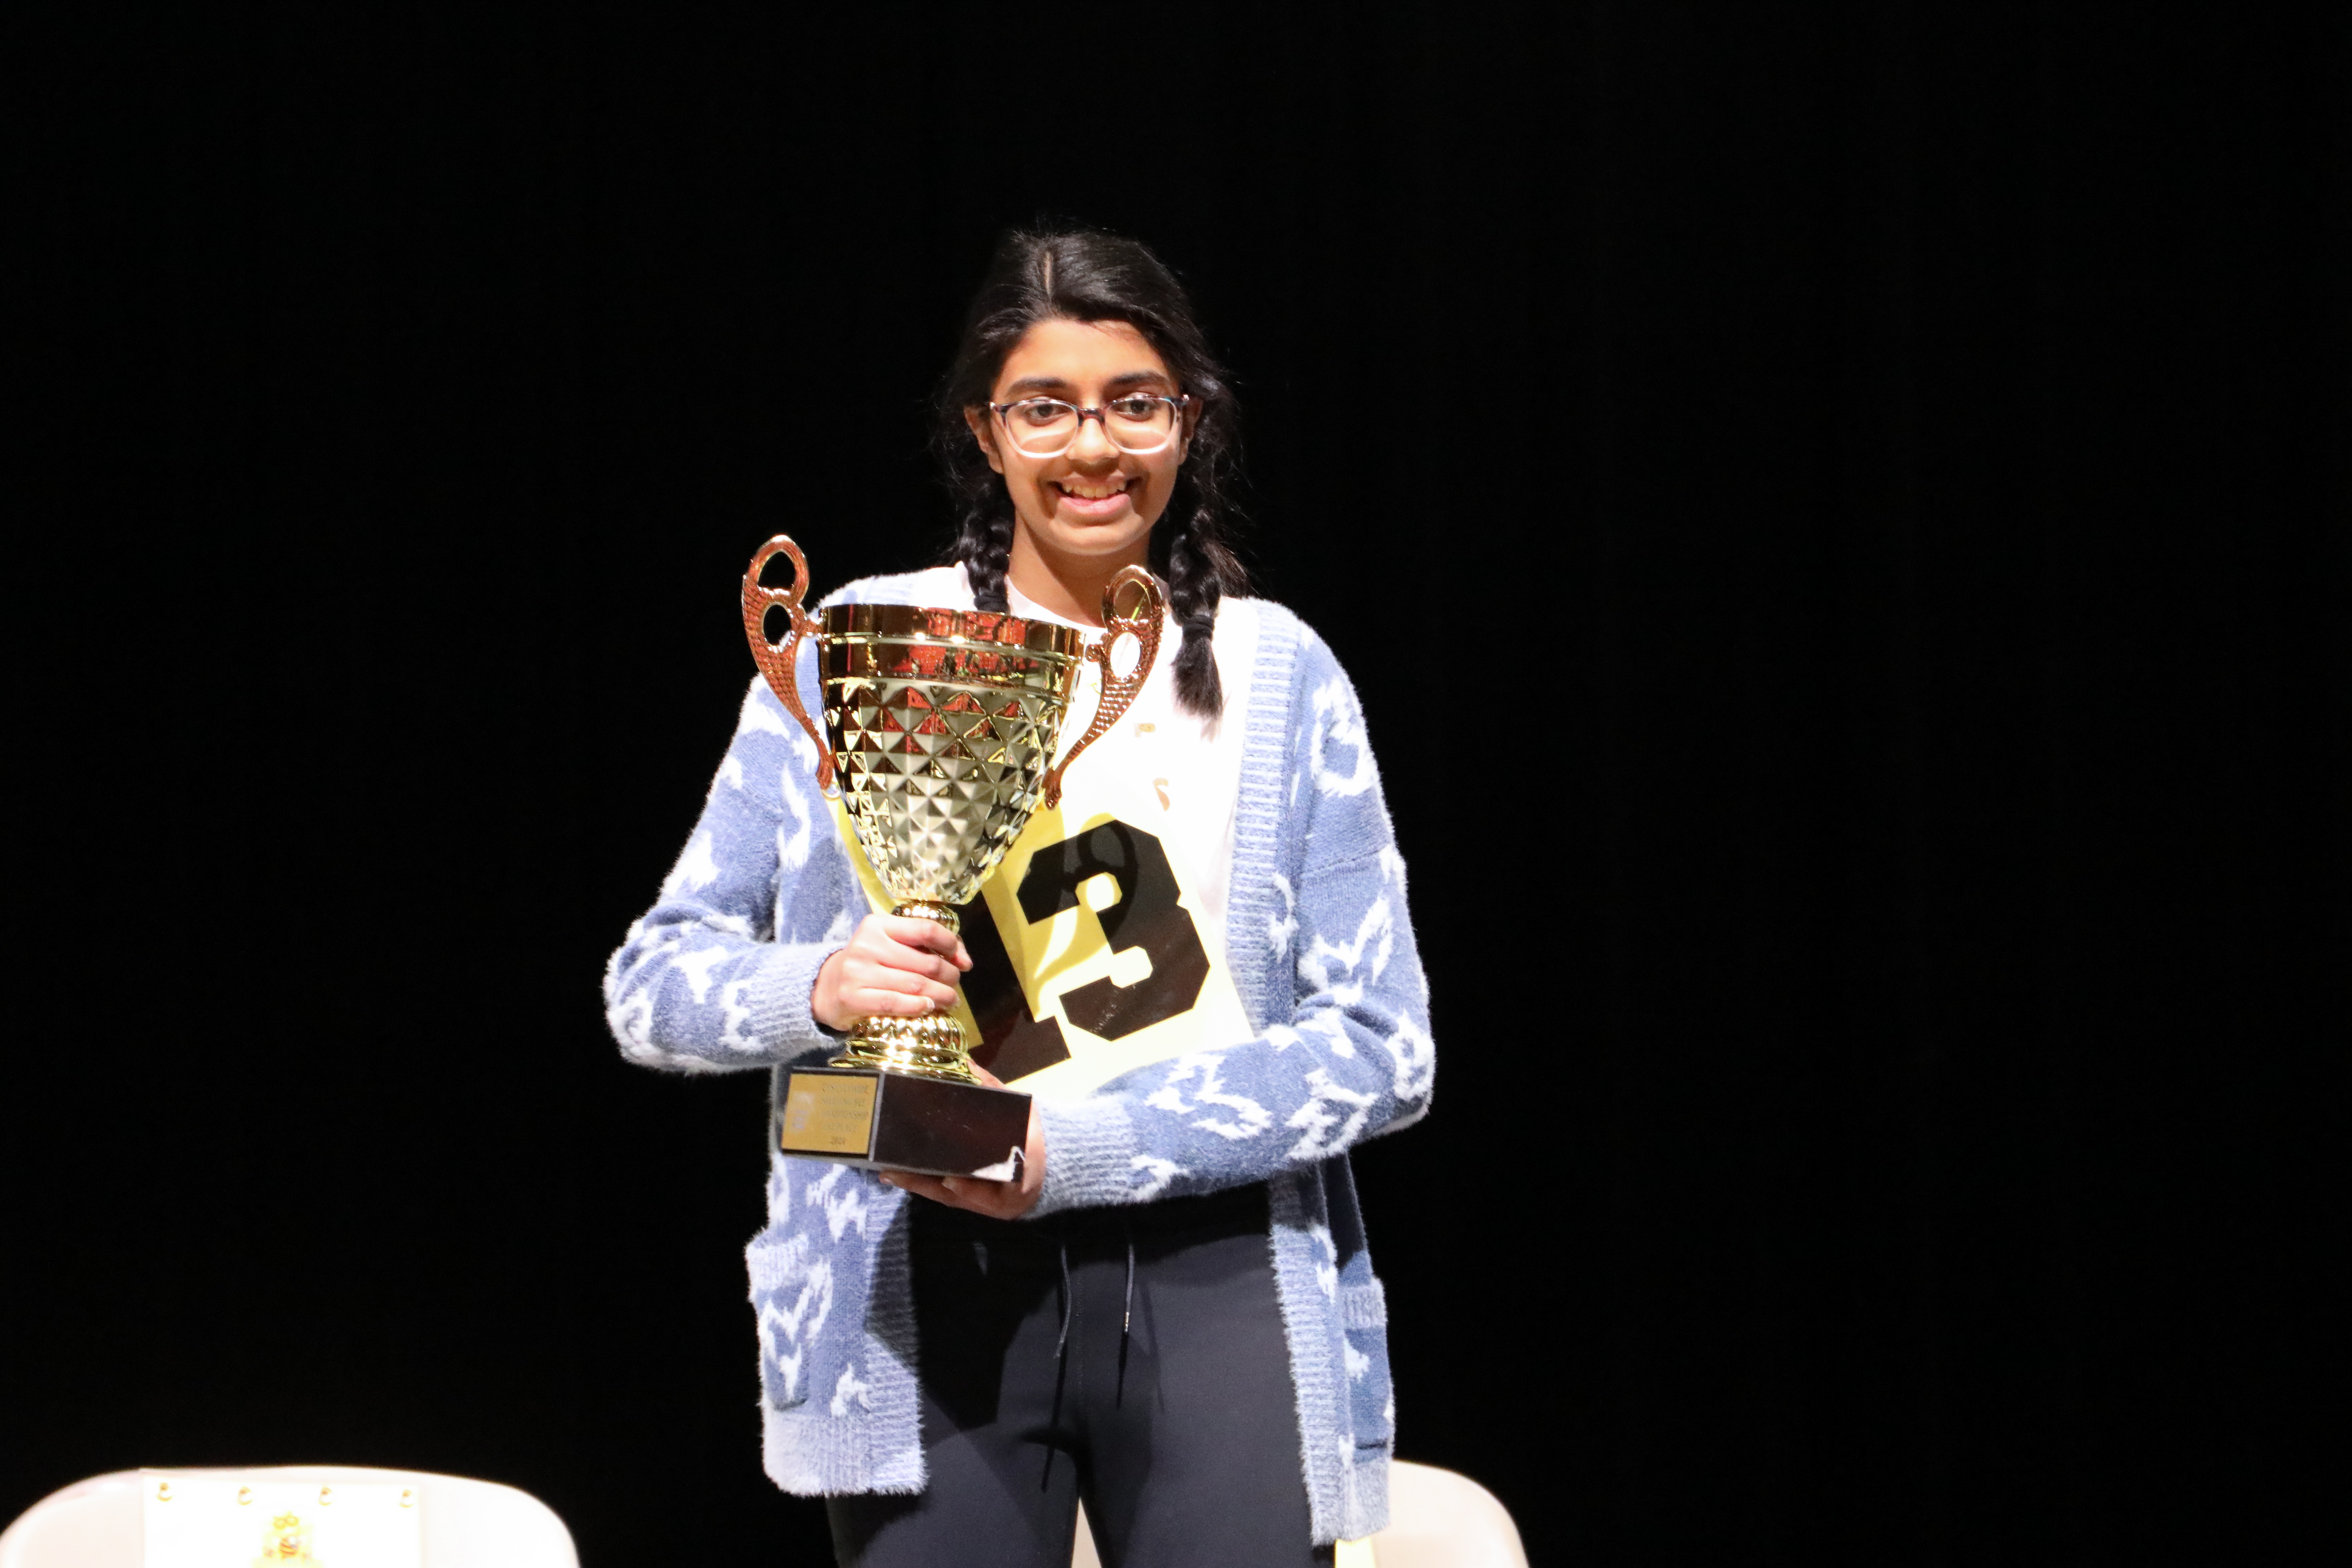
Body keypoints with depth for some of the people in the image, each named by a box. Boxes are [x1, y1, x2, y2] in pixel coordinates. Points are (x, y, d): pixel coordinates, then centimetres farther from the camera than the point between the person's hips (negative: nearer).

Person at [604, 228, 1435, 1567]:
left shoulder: (1276, 674, 9)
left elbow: (1384, 1046, 2)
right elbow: (653, 983, 7)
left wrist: (1080, 1151, -11)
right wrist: (815, 990, -16)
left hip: (1215, 1283, 1)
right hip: (935, 1290, 0)